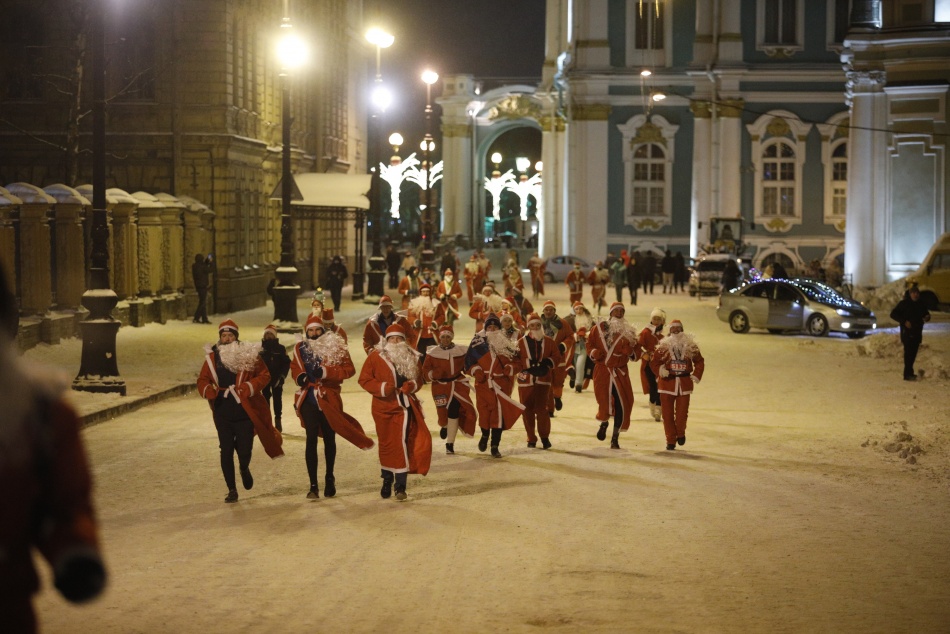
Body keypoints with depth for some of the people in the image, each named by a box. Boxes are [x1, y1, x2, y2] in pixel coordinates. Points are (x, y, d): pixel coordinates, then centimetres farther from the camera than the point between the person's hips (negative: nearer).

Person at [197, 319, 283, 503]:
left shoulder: (248, 354, -2)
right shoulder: (212, 357, 6)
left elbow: (264, 375, -2)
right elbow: (203, 381, 10)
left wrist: (250, 387, -18)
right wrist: (208, 390, -13)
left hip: (244, 412, -2)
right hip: (222, 414, 2)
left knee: (244, 450, -1)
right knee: (226, 451, 2)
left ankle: (244, 469, 37)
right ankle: (231, 490, 15)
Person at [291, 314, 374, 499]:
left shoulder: (336, 347, -3)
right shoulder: (300, 349, 5)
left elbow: (349, 369, -9)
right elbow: (294, 368, 19)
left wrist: (326, 372, -21)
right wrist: (299, 376, -4)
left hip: (329, 399, -1)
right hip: (308, 399, 1)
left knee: (329, 439, 13)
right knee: (311, 439, -6)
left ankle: (330, 478, 32)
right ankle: (313, 485, -4)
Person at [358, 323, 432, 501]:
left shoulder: (411, 357, 5)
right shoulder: (375, 356, -3)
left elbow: (419, 380, 12)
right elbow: (364, 380, -4)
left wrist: (412, 385, -11)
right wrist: (382, 388, -18)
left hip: (404, 405, 0)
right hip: (383, 407, 0)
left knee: (402, 442, -12)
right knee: (386, 444, 10)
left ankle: (401, 486, -8)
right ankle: (387, 480, 31)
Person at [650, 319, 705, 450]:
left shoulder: (690, 346, 3)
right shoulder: (663, 346, -2)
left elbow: (699, 361, 12)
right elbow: (654, 362, 1)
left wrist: (696, 375, 0)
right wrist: (660, 371, -17)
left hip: (684, 383, 1)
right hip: (667, 383, -1)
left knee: (682, 412, 0)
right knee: (667, 413, 1)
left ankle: (680, 433, 29)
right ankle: (671, 441, 12)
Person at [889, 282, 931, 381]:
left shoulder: (921, 305, 11)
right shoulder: (904, 303, -5)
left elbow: (926, 313, 23)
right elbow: (893, 314, -6)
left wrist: (927, 317, -3)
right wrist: (904, 321, -16)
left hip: (917, 332, 6)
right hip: (907, 332, -6)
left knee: (913, 353, 10)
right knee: (908, 352, -12)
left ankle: (909, 372, 21)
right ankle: (907, 374, -14)